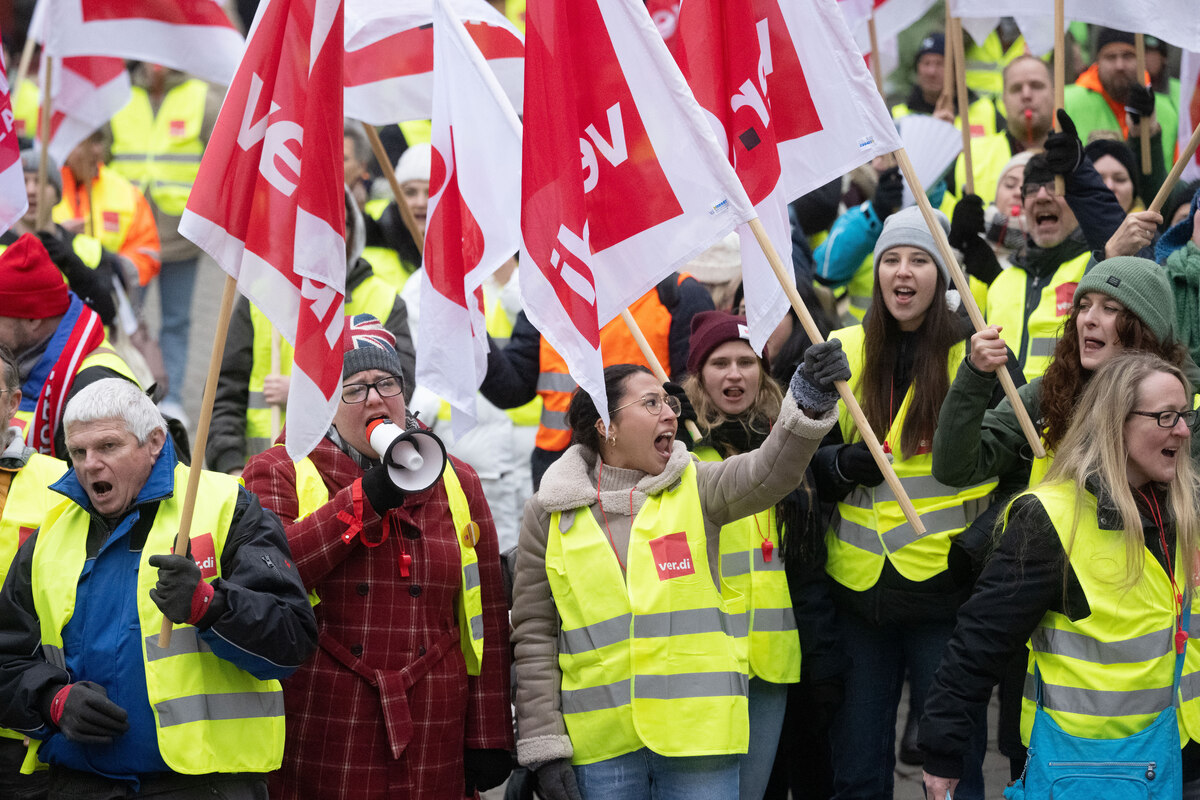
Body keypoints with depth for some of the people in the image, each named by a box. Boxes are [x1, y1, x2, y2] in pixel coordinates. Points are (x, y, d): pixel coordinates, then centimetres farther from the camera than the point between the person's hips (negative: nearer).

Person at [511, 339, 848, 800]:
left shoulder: (696, 490, 4)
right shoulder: (548, 515, 4)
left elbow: (770, 472, -16)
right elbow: (534, 636, 4)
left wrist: (808, 405, -35)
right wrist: (543, 749, -1)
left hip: (697, 729, 0)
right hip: (600, 743, 0)